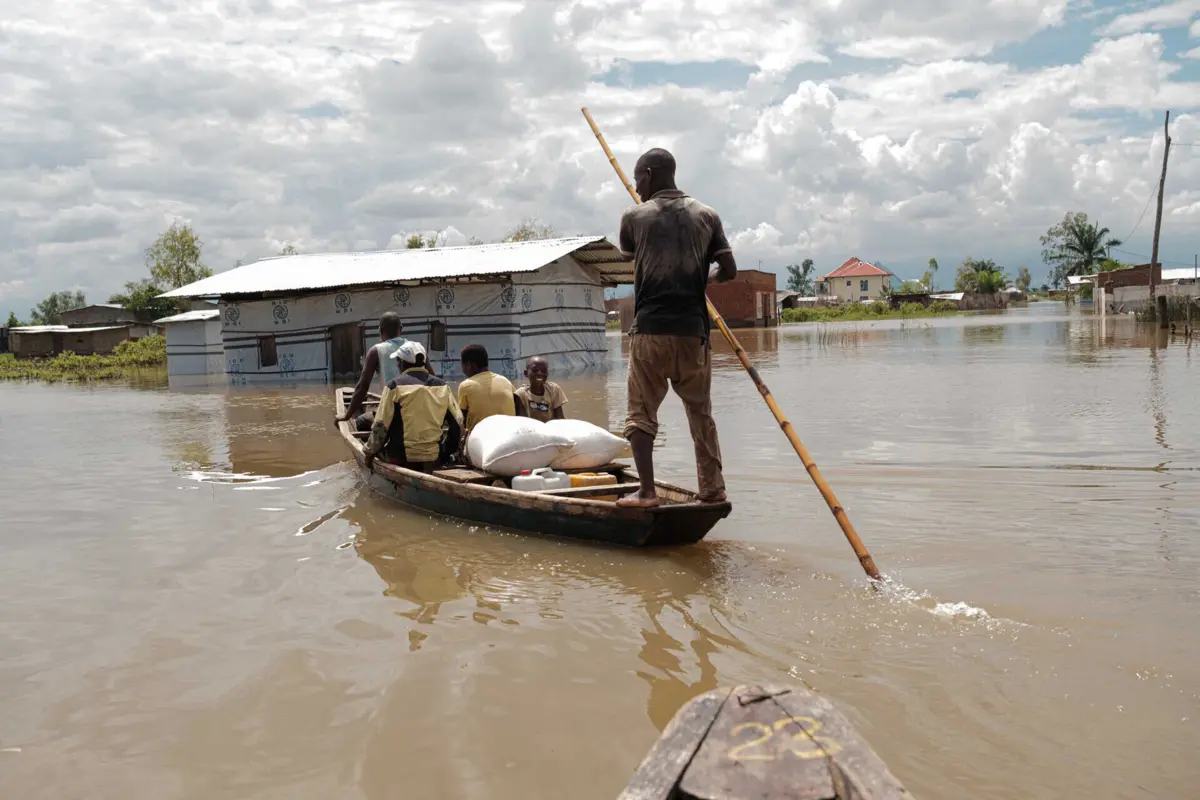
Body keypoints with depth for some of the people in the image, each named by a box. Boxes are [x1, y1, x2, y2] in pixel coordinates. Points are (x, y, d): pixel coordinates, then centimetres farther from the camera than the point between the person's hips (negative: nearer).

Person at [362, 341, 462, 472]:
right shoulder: (442, 386, 5)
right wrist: (447, 453, 19)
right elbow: (457, 423, 6)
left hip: (402, 458, -3)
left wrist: (370, 452, 8)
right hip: (434, 459, 3)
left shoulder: (395, 385, -5)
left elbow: (381, 425, -6)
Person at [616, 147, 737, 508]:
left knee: (642, 412, 5)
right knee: (701, 412, 12)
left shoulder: (634, 217, 2)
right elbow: (729, 270, 3)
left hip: (650, 329, -2)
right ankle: (712, 490, 14)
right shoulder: (706, 215, 6)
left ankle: (647, 491, -1)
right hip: (693, 329, 3)